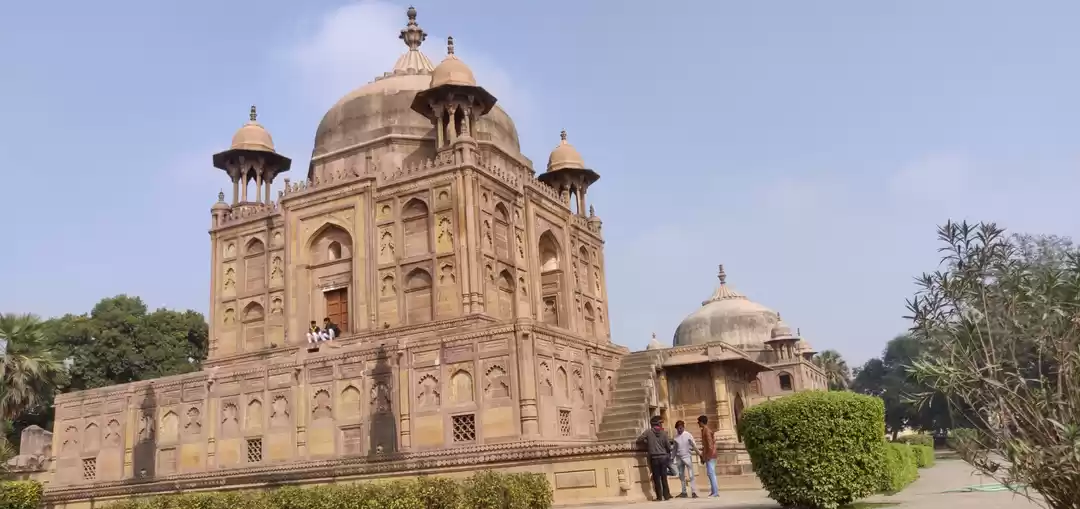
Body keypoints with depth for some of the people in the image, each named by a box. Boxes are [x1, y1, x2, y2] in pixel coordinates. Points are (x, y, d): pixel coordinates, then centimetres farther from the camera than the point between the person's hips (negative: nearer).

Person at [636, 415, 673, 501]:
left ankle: (659, 496, 3)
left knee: (656, 478, 4)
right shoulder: (663, 433, -1)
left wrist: (647, 443, 14)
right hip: (663, 457, 1)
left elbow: (639, 440, -4)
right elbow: (668, 446, 1)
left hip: (654, 458, -1)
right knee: (664, 477, 9)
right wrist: (668, 455, 20)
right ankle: (666, 495, 9)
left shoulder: (648, 432, -3)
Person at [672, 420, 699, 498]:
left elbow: (694, 446, -5)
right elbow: (675, 448, 10)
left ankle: (693, 492, -11)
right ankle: (684, 492, 16)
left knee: (691, 475, -10)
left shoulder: (688, 435, -6)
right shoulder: (676, 437, 4)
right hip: (679, 458, 4)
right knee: (681, 476, 9)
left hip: (687, 457, -4)